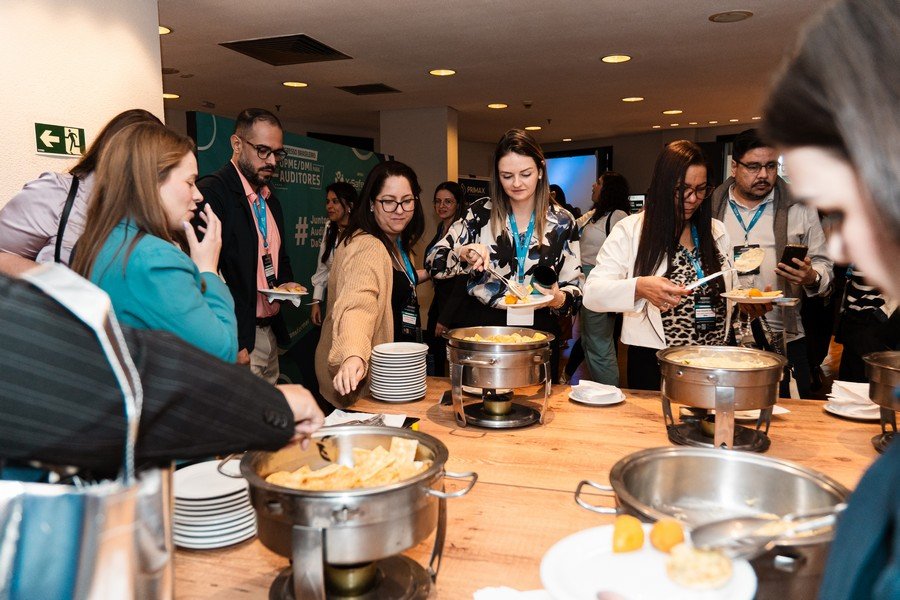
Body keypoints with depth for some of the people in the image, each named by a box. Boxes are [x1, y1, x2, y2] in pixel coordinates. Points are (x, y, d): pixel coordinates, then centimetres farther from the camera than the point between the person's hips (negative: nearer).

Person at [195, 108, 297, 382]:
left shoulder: (270, 200, 14)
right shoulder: (211, 192, -13)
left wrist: (287, 284, 5)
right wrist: (231, 344, -21)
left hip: (269, 331, 8)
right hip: (237, 339, -8)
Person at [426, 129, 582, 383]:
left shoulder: (562, 222, 0)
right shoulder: (480, 212, -1)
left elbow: (575, 286, 3)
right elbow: (433, 262, -3)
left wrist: (559, 299, -19)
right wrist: (463, 254, -22)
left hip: (537, 331, 1)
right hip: (480, 325, 0)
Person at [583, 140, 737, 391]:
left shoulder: (717, 232, 9)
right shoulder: (630, 230, -7)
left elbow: (728, 295, 18)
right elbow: (592, 293, -16)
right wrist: (639, 287, -32)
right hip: (653, 363, -4)